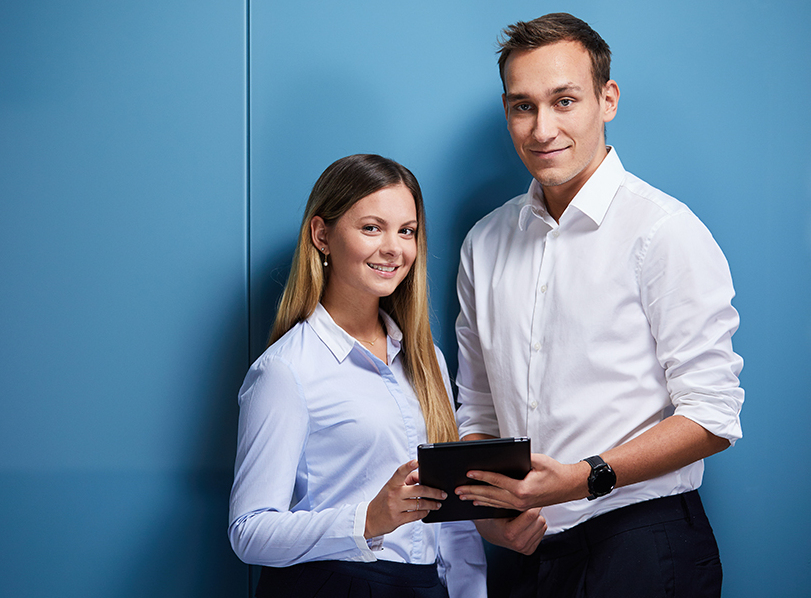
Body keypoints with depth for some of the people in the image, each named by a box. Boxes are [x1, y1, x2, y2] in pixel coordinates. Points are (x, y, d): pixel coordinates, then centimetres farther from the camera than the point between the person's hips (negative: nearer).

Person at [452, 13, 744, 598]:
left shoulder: (665, 231, -10)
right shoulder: (486, 242, 10)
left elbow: (713, 417, -13)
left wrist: (585, 478, -23)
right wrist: (488, 506, -3)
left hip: (643, 546, -5)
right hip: (533, 548, 5)